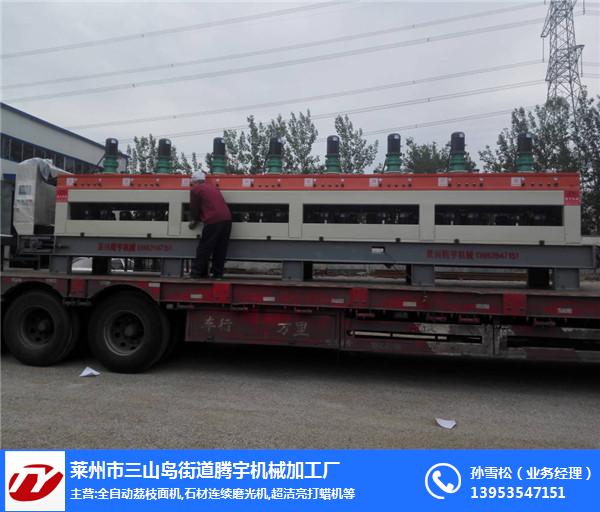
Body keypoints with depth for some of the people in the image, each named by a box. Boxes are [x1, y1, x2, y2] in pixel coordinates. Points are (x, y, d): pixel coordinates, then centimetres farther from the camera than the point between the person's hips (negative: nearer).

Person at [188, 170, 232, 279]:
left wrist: (194, 220, 26)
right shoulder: (212, 186, 25)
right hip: (227, 218, 7)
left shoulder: (195, 189, 4)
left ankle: (197, 273, 7)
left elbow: (194, 208, 7)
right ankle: (217, 273, 15)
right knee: (221, 249, 11)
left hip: (213, 221, -6)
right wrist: (197, 219, 36)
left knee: (204, 248, 2)